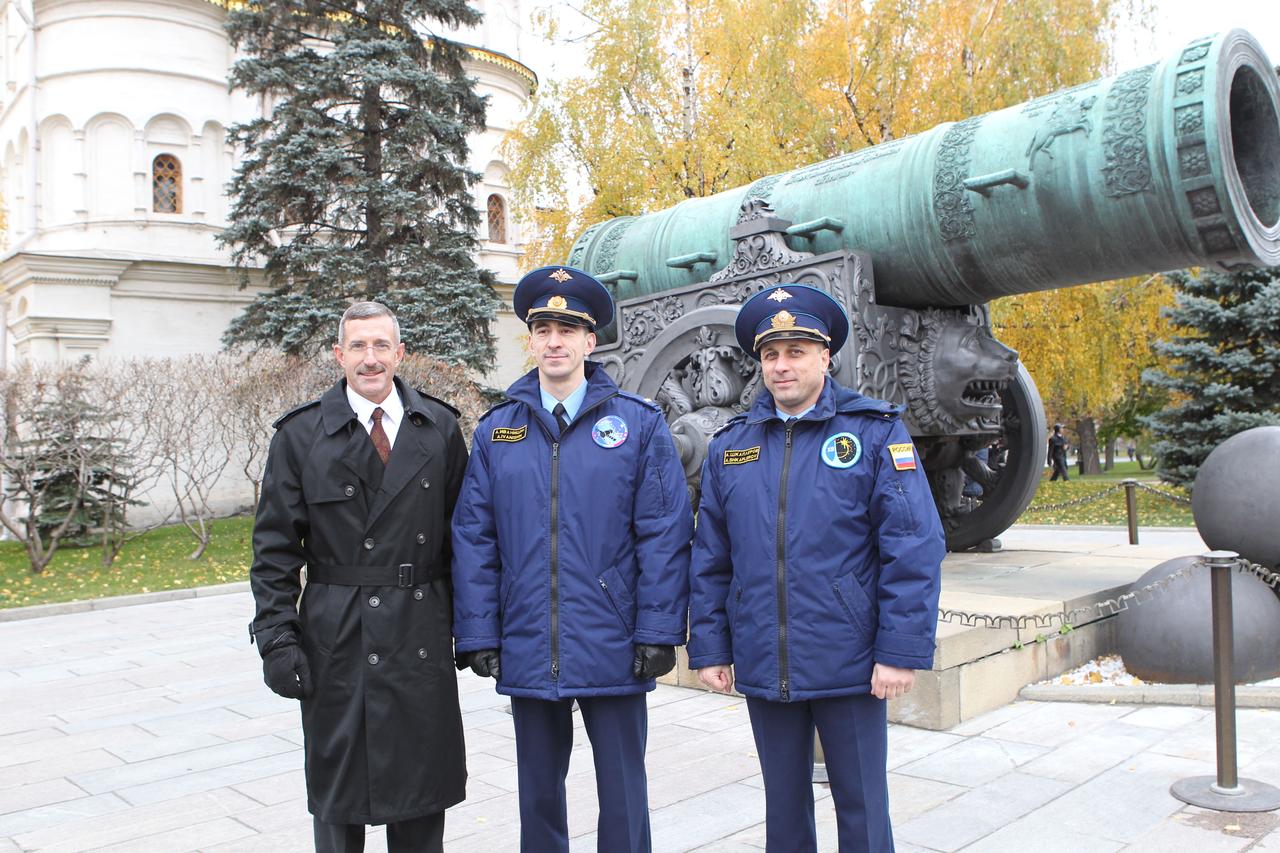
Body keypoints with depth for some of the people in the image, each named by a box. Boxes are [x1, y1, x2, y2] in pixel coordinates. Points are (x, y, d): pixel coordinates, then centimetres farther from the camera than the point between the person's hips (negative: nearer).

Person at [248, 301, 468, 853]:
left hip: (423, 638, 2)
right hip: (335, 638, -1)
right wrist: (276, 637, -7)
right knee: (336, 792, 11)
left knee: (424, 787, 14)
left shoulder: (440, 428, 4)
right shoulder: (300, 434, -1)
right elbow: (275, 546, 0)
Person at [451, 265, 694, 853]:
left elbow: (665, 535, -6)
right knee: (538, 794, 18)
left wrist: (658, 632, -10)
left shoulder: (638, 423, -3)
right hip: (527, 651, 3)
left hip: (612, 649, -2)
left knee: (623, 795, 11)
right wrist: (477, 635, -1)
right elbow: (473, 539, 3)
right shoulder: (496, 430, 4)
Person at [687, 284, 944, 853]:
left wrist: (902, 651, -14)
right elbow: (710, 560, 8)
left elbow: (915, 549, -9)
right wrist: (708, 649, 5)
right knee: (784, 807, 18)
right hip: (762, 669, 3)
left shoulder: (876, 433, -5)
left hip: (849, 667, -3)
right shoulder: (730, 446, 6)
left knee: (861, 807, 10)